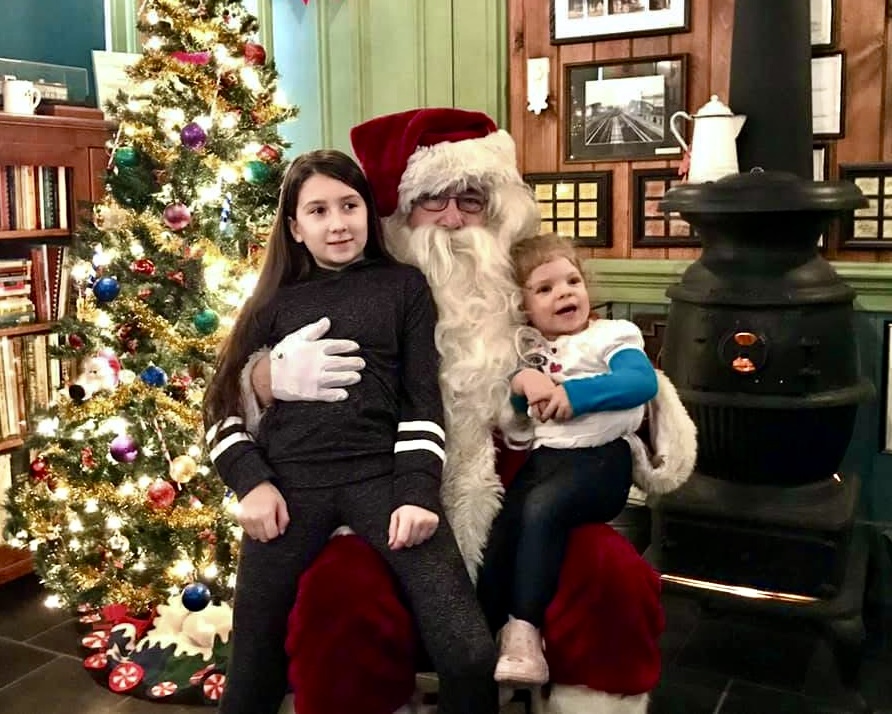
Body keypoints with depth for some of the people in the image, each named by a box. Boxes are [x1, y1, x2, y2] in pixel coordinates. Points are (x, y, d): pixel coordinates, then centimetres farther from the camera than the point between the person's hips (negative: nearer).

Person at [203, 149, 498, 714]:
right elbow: (223, 405, 15)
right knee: (253, 667, 4)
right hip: (290, 480, 2)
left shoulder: (404, 285, 13)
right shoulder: (277, 301, 16)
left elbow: (423, 399, 7)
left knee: (473, 655, -16)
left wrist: (418, 492, -7)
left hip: (383, 475, -1)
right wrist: (252, 482, -2)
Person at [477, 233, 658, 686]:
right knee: (499, 531, -18)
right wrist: (523, 382, -9)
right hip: (540, 459, 5)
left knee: (541, 507, -32)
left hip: (599, 459, -5)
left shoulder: (612, 335, 5)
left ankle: (525, 630, -27)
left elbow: (642, 382, -12)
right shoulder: (524, 346, 19)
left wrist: (573, 394, -20)